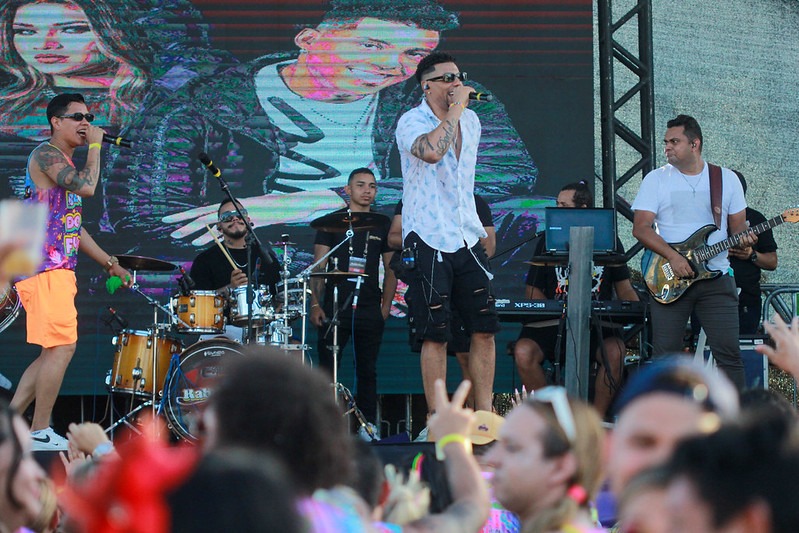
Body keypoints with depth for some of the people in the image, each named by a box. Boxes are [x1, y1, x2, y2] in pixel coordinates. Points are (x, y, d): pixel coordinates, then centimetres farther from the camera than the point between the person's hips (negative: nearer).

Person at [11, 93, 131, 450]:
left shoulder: (66, 164, 24)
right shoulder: (46, 154, -7)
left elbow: (73, 227, 27)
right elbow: (87, 187, -23)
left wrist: (109, 263, 21)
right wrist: (95, 146, -10)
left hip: (59, 269, 10)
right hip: (45, 267, -10)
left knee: (55, 352, 10)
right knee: (62, 347, -12)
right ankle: (40, 432, -9)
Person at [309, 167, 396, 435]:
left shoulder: (382, 225, 12)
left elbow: (390, 269, 15)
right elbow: (318, 267, 2)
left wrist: (386, 305, 4)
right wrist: (315, 304, -7)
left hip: (370, 310, 2)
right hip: (334, 309, -2)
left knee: (367, 370, 4)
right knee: (327, 368, -4)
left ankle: (368, 424, 8)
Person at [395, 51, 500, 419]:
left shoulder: (471, 121, 13)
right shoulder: (412, 122, -9)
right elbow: (431, 150, -33)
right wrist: (456, 109, -22)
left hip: (467, 238, 6)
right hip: (429, 241, -6)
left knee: (484, 329, 3)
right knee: (435, 335, -5)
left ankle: (483, 416, 10)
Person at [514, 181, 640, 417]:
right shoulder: (548, 242, 11)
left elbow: (625, 290, 11)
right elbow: (532, 289, 10)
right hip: (553, 324, 1)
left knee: (614, 352, -33)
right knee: (523, 352, -28)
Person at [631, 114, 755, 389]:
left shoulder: (727, 179, 10)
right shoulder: (656, 179, 5)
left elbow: (738, 226, 14)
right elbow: (641, 228, -2)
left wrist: (743, 239, -11)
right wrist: (673, 256, -16)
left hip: (716, 277, 1)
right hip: (669, 278, 0)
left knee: (728, 352, -7)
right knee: (665, 354, -4)